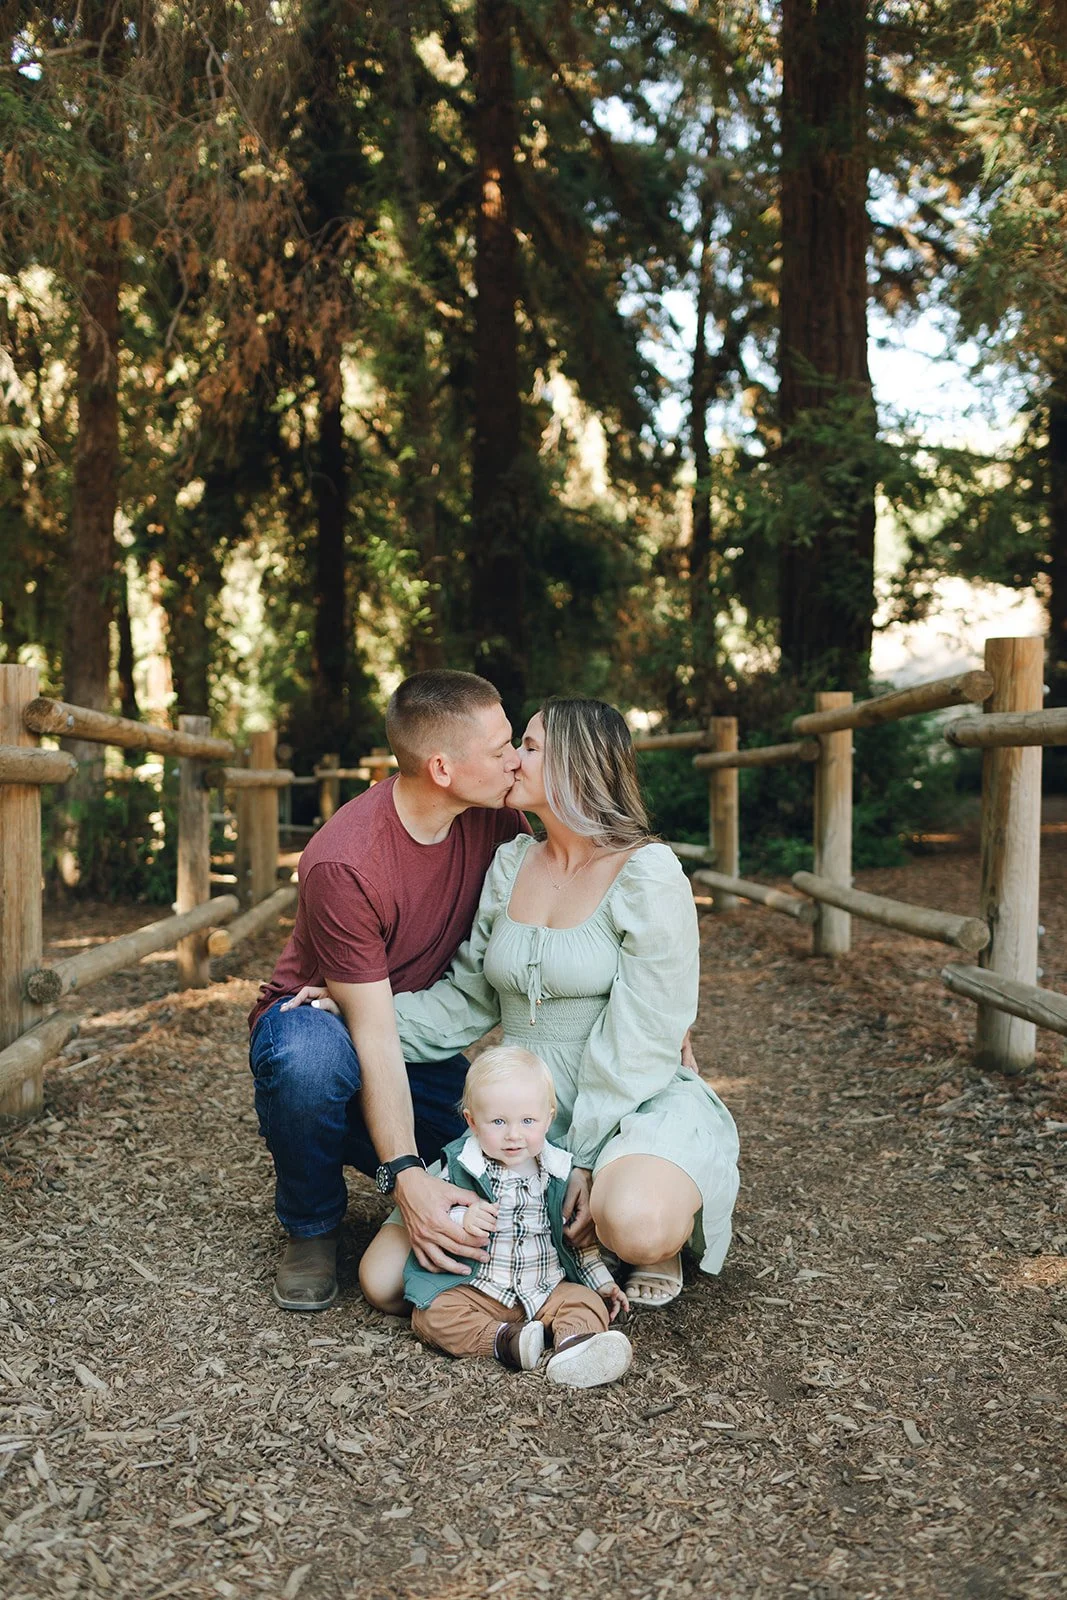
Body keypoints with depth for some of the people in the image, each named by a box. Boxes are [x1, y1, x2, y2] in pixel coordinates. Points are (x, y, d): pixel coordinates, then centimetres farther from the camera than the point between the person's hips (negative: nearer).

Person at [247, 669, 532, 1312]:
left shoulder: (493, 817, -13)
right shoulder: (344, 863, -30)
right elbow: (373, 1036, -30)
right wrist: (405, 1174, -40)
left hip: (422, 1038, 5)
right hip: (320, 1017, -4)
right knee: (311, 1058, -41)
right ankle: (312, 1225, -10)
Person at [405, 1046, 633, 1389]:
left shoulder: (559, 1172, 3)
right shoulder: (460, 1169, -6)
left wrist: (602, 1282, 14)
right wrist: (462, 1220, -24)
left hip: (547, 1288, 2)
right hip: (475, 1288, -2)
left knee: (588, 1303, -20)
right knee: (431, 1315, -25)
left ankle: (573, 1347, -46)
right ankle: (503, 1339, -34)